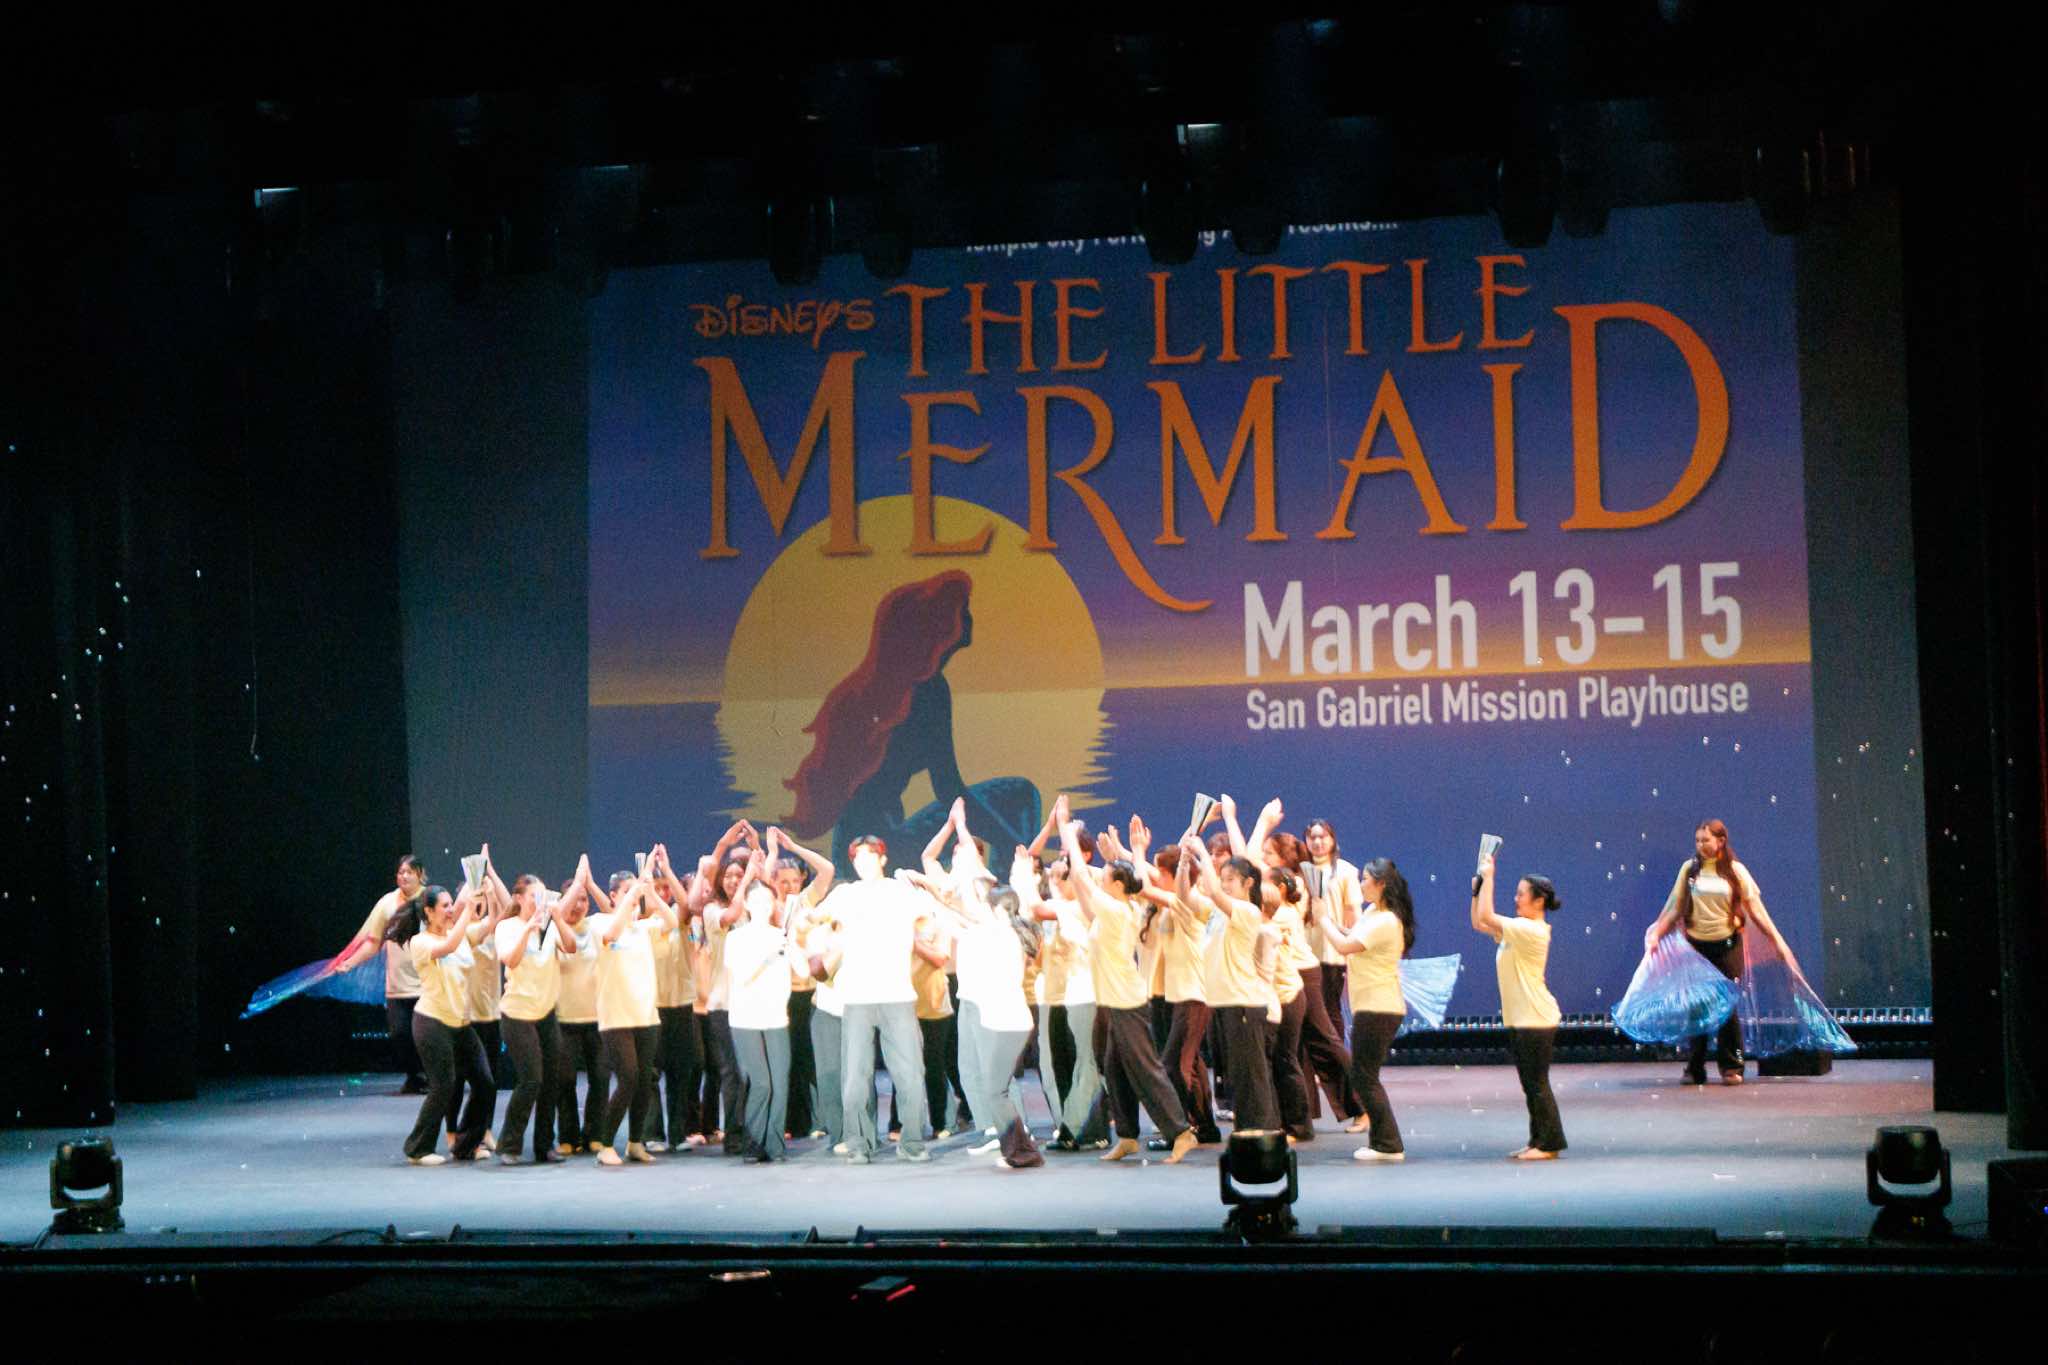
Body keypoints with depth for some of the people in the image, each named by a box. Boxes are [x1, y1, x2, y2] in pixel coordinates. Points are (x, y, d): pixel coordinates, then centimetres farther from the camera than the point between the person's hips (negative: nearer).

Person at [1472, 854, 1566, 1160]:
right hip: (1519, 1019, 10)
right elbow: (1479, 922, 18)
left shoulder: (1532, 930, -17)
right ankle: (1538, 1141, 18)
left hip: (1536, 1020, -10)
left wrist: (1488, 876, -16)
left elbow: (1486, 917, -23)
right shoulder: (1519, 930, 13)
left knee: (1537, 1083, -5)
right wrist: (1479, 884, 11)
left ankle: (1549, 1144, 0)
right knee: (1530, 1084, 13)